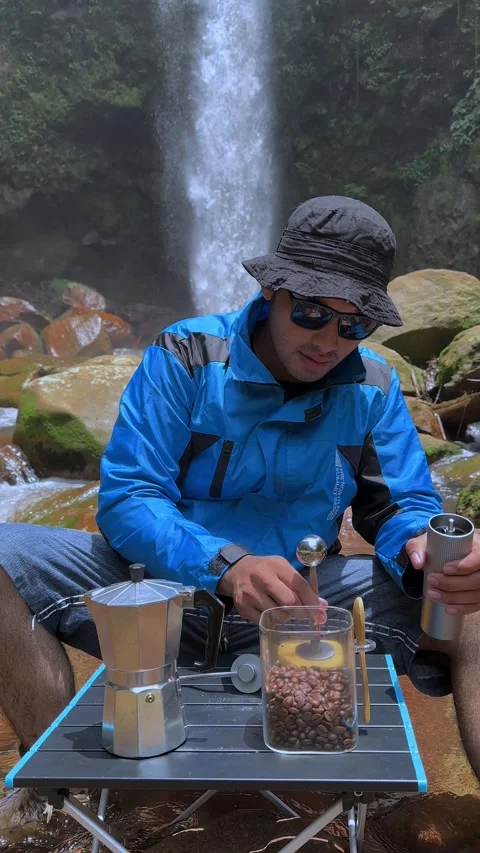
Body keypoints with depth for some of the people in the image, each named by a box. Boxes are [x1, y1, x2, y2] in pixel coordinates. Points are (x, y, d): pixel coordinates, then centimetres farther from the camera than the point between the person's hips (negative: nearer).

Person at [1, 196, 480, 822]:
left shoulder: (373, 387, 1)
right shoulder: (186, 357, -9)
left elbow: (405, 507, 0)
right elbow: (125, 498, -15)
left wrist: (423, 549, -27)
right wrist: (227, 567, -34)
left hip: (302, 599, 2)